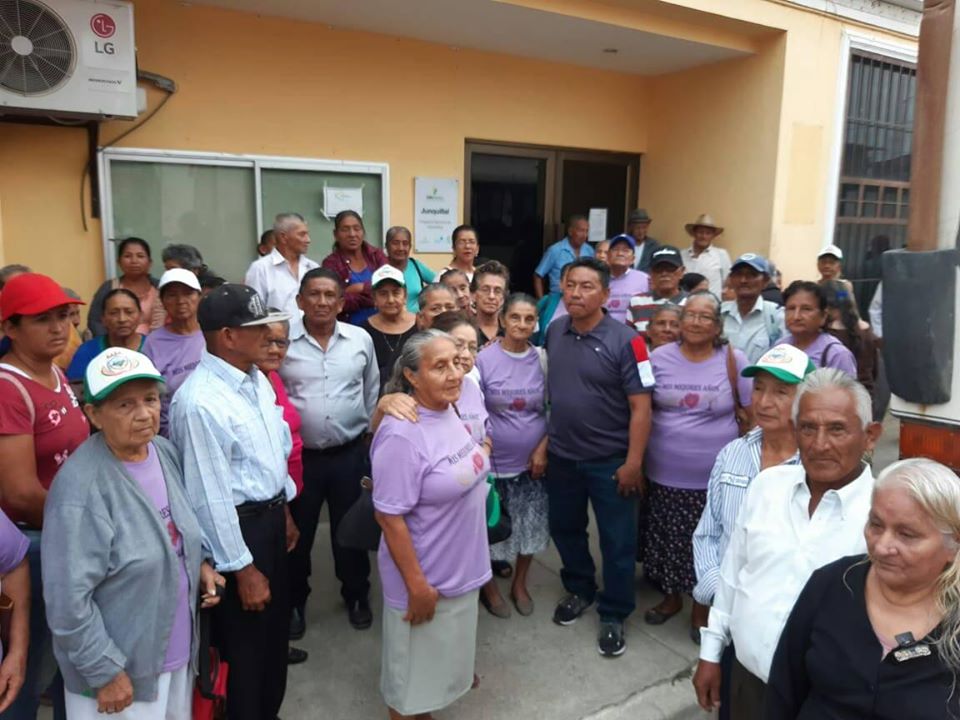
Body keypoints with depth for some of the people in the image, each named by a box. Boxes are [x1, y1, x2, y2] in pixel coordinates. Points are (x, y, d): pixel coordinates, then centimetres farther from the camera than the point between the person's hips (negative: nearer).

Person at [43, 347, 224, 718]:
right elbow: (68, 598, -22)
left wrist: (199, 564, -3)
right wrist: (105, 671, -17)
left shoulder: (166, 452, -4)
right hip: (120, 665, -7)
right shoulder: (81, 487, -25)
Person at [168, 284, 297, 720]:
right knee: (244, 641, 13)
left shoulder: (257, 379, 1)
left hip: (270, 518, 9)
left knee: (275, 627, 25)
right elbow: (209, 496, -24)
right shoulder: (200, 402, -27)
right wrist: (242, 569, -18)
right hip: (237, 528, -9)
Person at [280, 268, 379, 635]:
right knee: (297, 534, 15)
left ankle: (357, 596, 39)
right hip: (298, 456, -1)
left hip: (350, 454, 2)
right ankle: (295, 601, 38)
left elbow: (372, 390, 10)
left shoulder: (361, 340, -1)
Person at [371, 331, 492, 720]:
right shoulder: (402, 435, -29)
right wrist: (417, 586, -22)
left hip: (458, 566, 8)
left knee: (445, 648, 30)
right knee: (415, 663, 16)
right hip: (426, 574, -8)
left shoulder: (450, 411, -3)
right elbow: (390, 517, -26)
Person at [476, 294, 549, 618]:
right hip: (494, 462, -3)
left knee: (531, 526, 14)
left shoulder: (542, 359, -2)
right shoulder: (484, 358, -12)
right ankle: (488, 583, 35)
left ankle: (520, 583, 37)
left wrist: (543, 448, -6)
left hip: (533, 461, 3)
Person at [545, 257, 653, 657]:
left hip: (610, 460, -5)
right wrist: (546, 439, 11)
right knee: (565, 528, 20)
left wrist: (633, 462, -18)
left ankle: (613, 614, 28)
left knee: (617, 540, 9)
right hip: (561, 455, 5)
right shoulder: (555, 331, 0)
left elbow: (641, 405, -16)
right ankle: (578, 589, 44)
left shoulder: (624, 341, -17)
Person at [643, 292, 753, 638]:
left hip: (716, 477, -1)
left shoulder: (734, 361, -6)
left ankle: (702, 606, 34)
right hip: (665, 474, 2)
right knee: (668, 540, 15)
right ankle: (671, 597, 39)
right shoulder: (659, 358, -2)